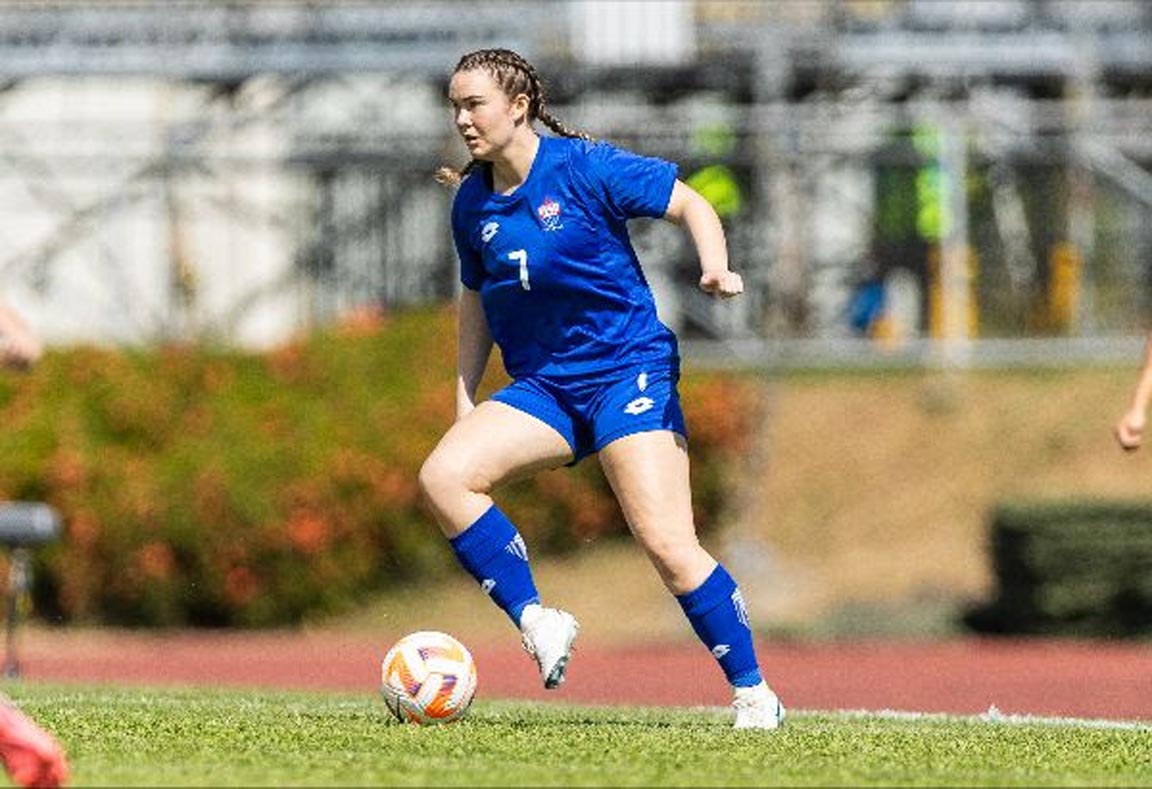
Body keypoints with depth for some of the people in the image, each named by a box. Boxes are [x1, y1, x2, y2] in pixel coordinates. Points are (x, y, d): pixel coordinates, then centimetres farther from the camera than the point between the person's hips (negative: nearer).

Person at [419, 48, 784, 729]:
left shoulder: (584, 167, -9)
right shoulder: (473, 203, 8)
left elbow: (688, 202, -4)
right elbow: (477, 300, 22)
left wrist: (716, 266, -23)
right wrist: (465, 399, 18)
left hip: (628, 371, -5)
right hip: (543, 387, 5)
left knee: (668, 545, -15)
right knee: (444, 476, -20)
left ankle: (754, 694, -3)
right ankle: (535, 621, -11)